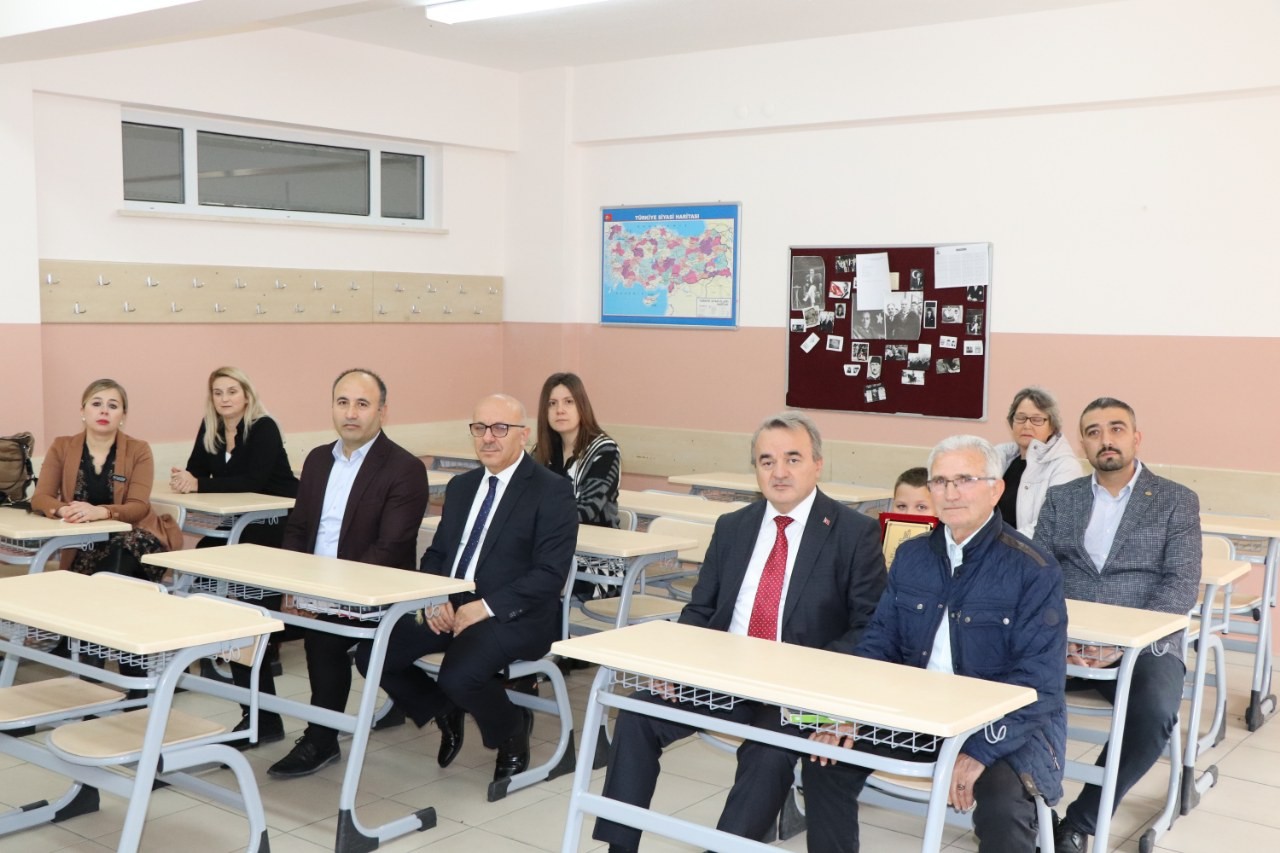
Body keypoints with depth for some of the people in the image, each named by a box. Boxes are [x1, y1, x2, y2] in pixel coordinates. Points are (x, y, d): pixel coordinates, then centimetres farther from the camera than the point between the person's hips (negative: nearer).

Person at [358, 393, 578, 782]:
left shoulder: (552, 491, -7)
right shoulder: (461, 486, 16)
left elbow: (550, 574, -14)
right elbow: (436, 553, 18)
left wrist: (486, 606, -20)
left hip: (513, 616, -7)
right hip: (449, 608, 7)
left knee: (458, 675, -32)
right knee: (371, 654, -10)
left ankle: (512, 731, 2)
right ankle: (445, 713, 16)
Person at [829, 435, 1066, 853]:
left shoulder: (1034, 569, -12)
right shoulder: (911, 556, 6)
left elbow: (1040, 679, -17)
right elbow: (880, 644, 7)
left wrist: (979, 751, -28)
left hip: (1009, 724, -5)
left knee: (1003, 808, -32)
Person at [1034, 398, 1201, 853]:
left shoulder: (1177, 501, 7)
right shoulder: (1060, 498, 14)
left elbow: (1181, 585, -4)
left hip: (1142, 644, -2)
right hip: (1063, 640, 2)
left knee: (1154, 712, -34)